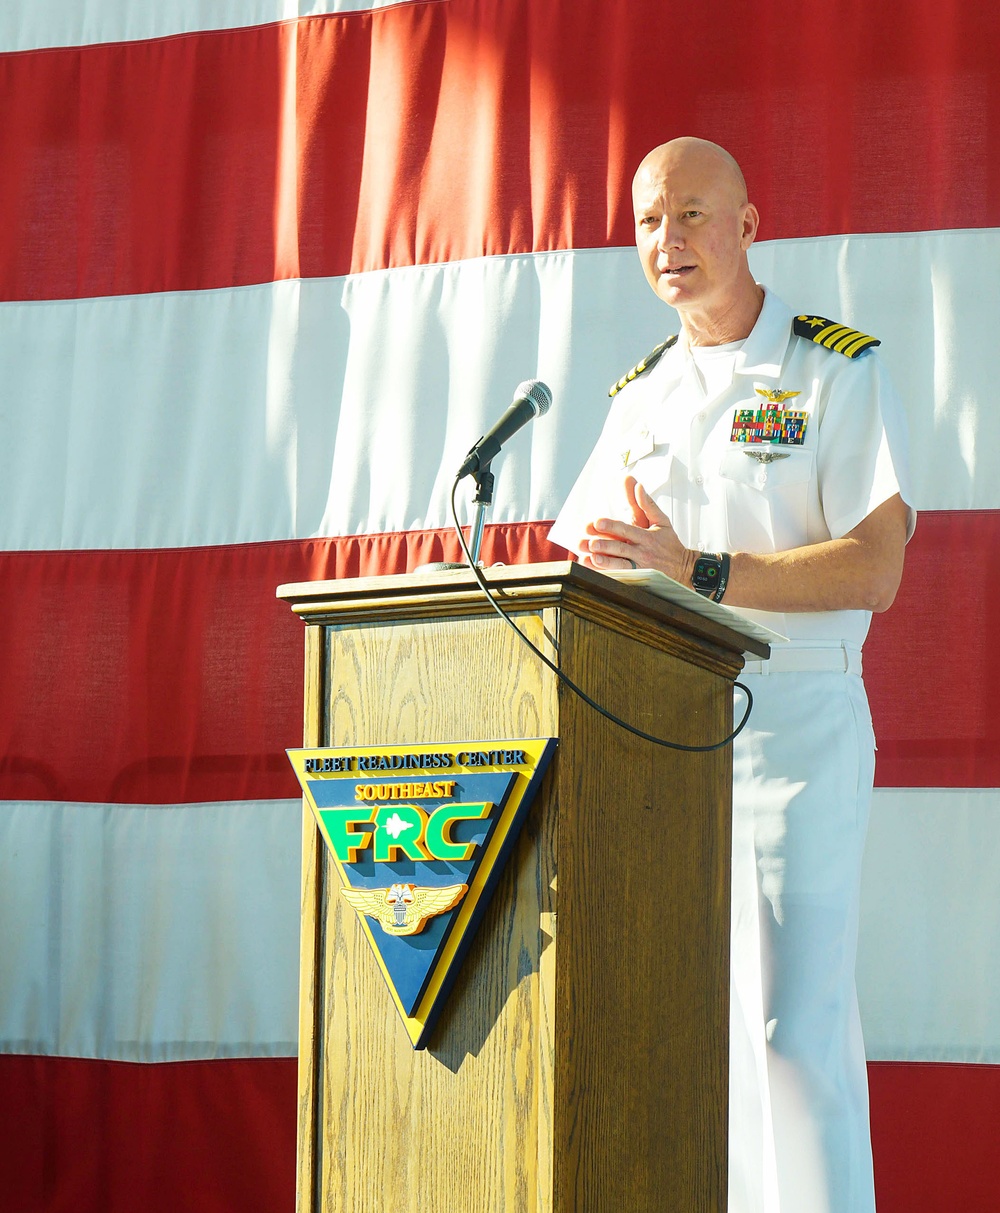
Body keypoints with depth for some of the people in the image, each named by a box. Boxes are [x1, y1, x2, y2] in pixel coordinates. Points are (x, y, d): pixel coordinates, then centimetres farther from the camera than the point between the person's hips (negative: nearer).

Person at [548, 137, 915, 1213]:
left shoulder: (836, 372, 1)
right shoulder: (640, 395, 19)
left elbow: (874, 569, -10)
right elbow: (585, 569, 18)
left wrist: (695, 571, -19)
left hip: (789, 715, -5)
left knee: (790, 1031, -12)